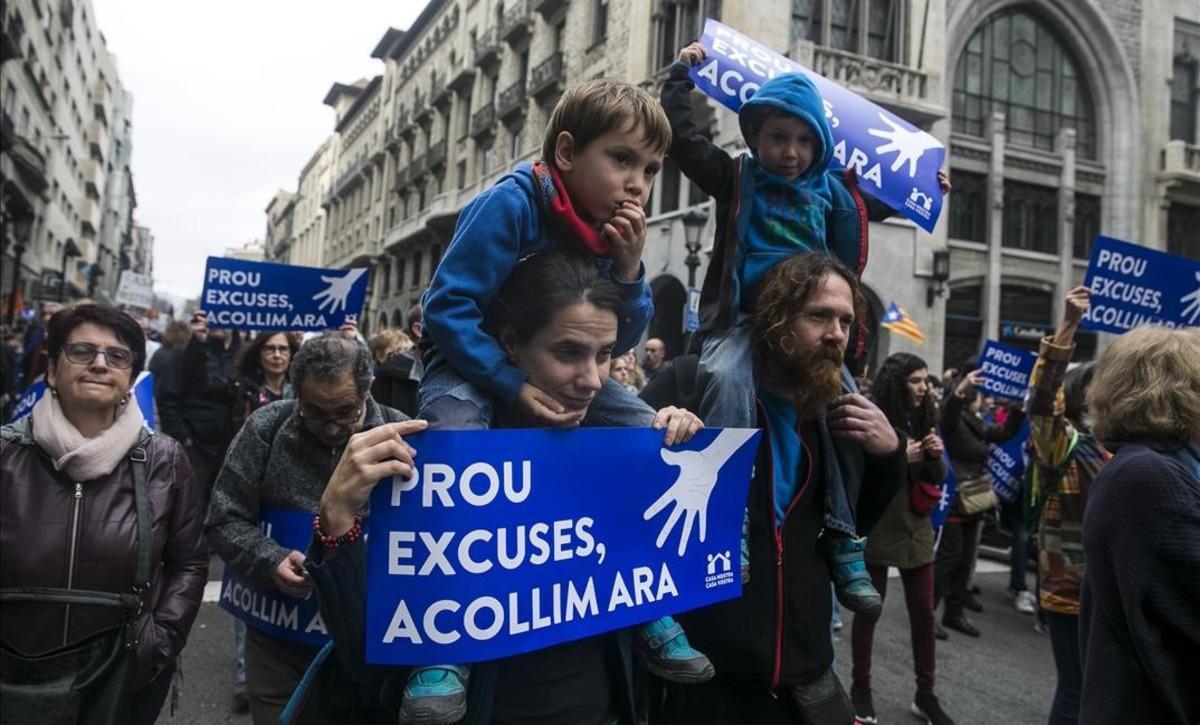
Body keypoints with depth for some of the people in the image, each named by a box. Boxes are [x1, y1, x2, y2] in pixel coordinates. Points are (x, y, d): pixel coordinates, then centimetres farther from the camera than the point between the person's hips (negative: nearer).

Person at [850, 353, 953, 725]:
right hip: (877, 530, -5)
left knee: (924, 614, 10)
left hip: (916, 529, 6)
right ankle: (861, 687, 23)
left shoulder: (923, 420, 7)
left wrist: (937, 456, -8)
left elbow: (938, 480, 12)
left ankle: (925, 694, 23)